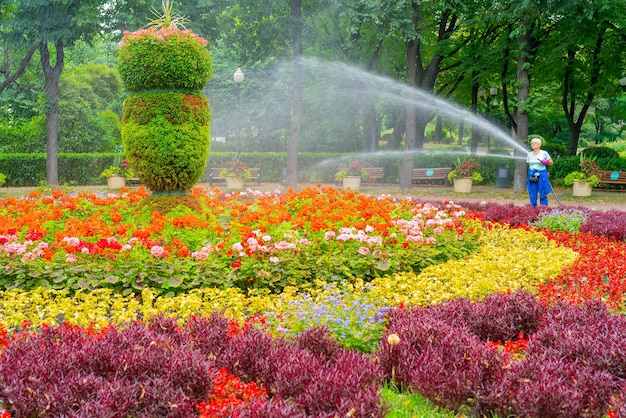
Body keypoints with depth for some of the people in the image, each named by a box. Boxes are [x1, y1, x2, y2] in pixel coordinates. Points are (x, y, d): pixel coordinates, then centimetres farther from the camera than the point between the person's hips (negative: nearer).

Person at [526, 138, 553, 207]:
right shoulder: (529, 154, 9)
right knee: (532, 194, 1)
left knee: (543, 194, -4)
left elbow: (551, 162, 6)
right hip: (532, 175, 3)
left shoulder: (544, 153, -1)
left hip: (542, 175, -3)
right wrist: (531, 175, 5)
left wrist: (546, 162, -14)